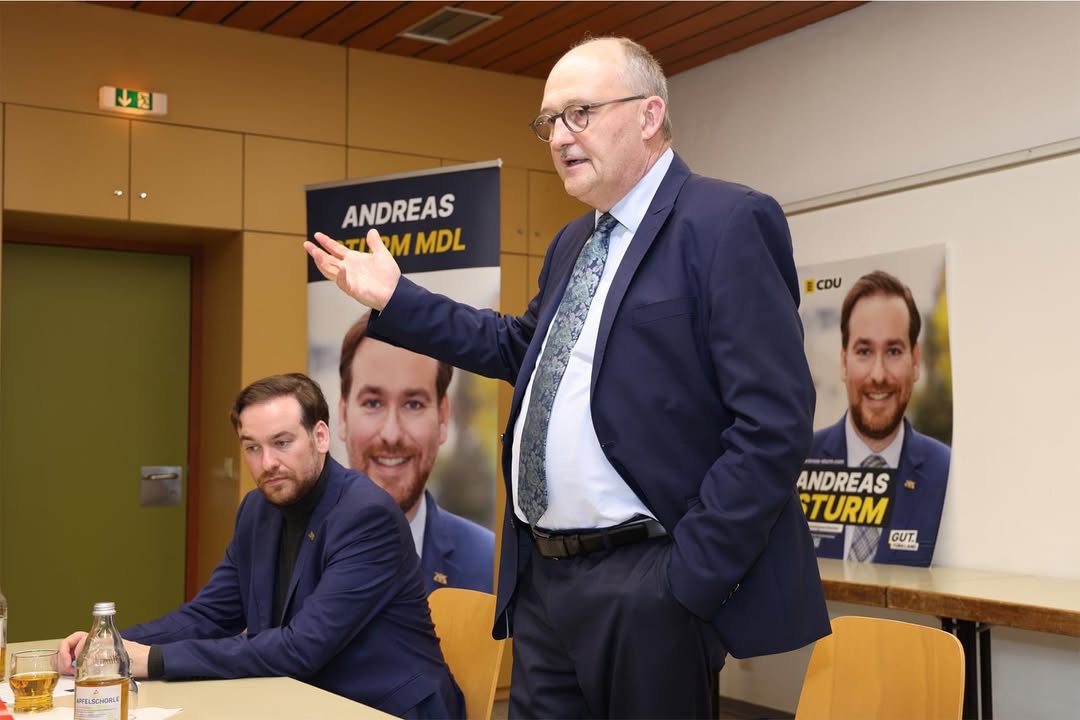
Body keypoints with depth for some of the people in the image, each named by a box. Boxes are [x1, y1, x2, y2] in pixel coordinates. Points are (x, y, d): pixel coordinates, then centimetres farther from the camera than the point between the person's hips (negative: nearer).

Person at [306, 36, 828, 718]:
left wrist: (690, 581, -18)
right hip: (541, 577, 8)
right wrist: (394, 299, 22)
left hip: (645, 590, -8)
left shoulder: (728, 223, -11)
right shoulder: (573, 243, 16)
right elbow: (523, 349, 27)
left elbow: (774, 425, -17)